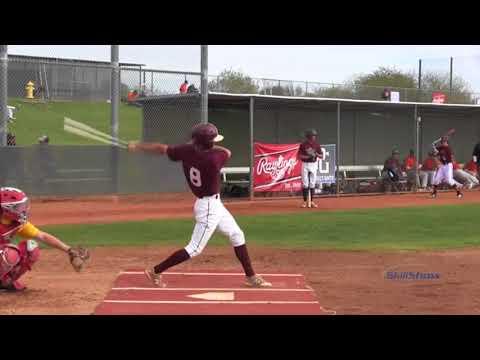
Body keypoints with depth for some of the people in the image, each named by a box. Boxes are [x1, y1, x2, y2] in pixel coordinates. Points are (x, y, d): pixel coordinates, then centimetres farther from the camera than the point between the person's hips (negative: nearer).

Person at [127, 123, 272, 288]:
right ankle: (156, 272, 8)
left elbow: (162, 148, 1)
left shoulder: (186, 151, -10)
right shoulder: (212, 159, -29)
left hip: (214, 204, 9)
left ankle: (251, 277, 24)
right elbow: (227, 152, -6)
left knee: (237, 235, 17)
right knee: (194, 249, 0)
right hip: (209, 208, -9)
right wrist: (208, 146, 1)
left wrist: (137, 146, 13)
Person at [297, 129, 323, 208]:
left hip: (314, 165, 3)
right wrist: (308, 156, -20)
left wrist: (317, 154, -18)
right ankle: (305, 202, 3)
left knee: (312, 184, 5)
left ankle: (312, 201, 11)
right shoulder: (303, 145, -5)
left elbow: (321, 156, 4)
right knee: (305, 184, -2)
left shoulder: (317, 145, 3)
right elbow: (299, 156, -7)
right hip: (305, 165, -3)